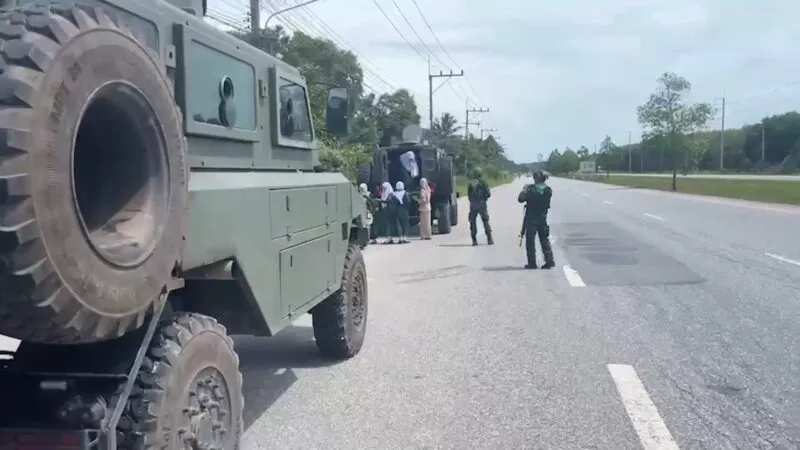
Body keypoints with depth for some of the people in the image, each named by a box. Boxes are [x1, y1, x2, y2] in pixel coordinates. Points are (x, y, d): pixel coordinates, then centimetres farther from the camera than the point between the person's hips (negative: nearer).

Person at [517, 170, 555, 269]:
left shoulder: (531, 189, -15)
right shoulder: (548, 190, -1)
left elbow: (520, 199, -13)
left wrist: (524, 190, 2)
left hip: (531, 218, -4)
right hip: (543, 217, 4)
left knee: (530, 240, 4)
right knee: (544, 240, 13)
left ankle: (532, 263, 3)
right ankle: (549, 260, 8)